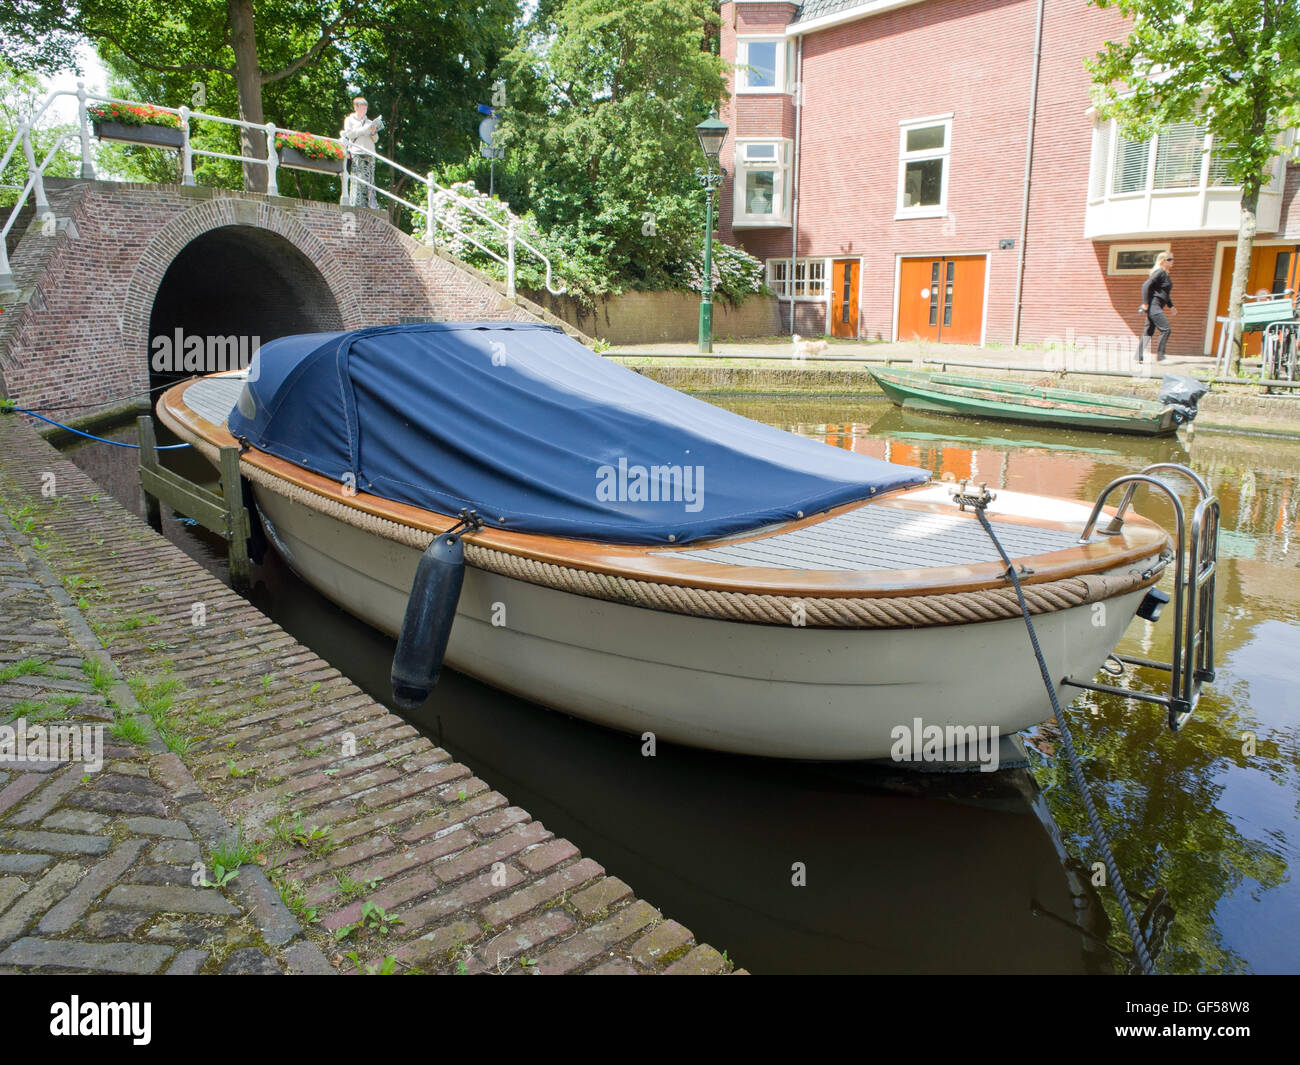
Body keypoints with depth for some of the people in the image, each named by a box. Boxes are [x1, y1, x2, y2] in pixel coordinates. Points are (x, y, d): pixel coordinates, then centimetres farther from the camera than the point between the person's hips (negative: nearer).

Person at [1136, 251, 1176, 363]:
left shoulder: (1165, 274, 19)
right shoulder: (1159, 272, -11)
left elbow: (1165, 293, 28)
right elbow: (1146, 285, -20)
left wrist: (1171, 306, 25)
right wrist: (1146, 303, -21)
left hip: (1156, 307, 10)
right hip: (1153, 305, -10)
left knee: (1149, 331, 9)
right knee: (1165, 329, -12)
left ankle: (1139, 357, 10)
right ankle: (1160, 356, -8)